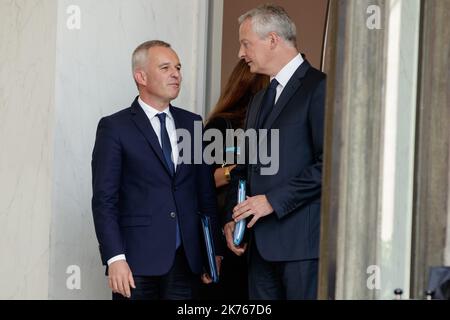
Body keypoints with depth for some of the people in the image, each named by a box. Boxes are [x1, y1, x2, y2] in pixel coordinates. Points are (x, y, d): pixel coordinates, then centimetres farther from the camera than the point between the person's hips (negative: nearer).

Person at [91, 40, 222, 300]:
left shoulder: (193, 124, 13)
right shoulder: (115, 128, -1)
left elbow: (206, 193, 15)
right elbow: (104, 200, -6)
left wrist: (214, 251, 10)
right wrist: (115, 258, -14)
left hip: (187, 260, 4)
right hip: (137, 261, -4)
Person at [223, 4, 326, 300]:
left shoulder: (319, 88, -7)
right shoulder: (259, 100, 21)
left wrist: (273, 201, -14)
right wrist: (232, 217, 9)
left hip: (303, 240, -8)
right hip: (262, 242, 8)